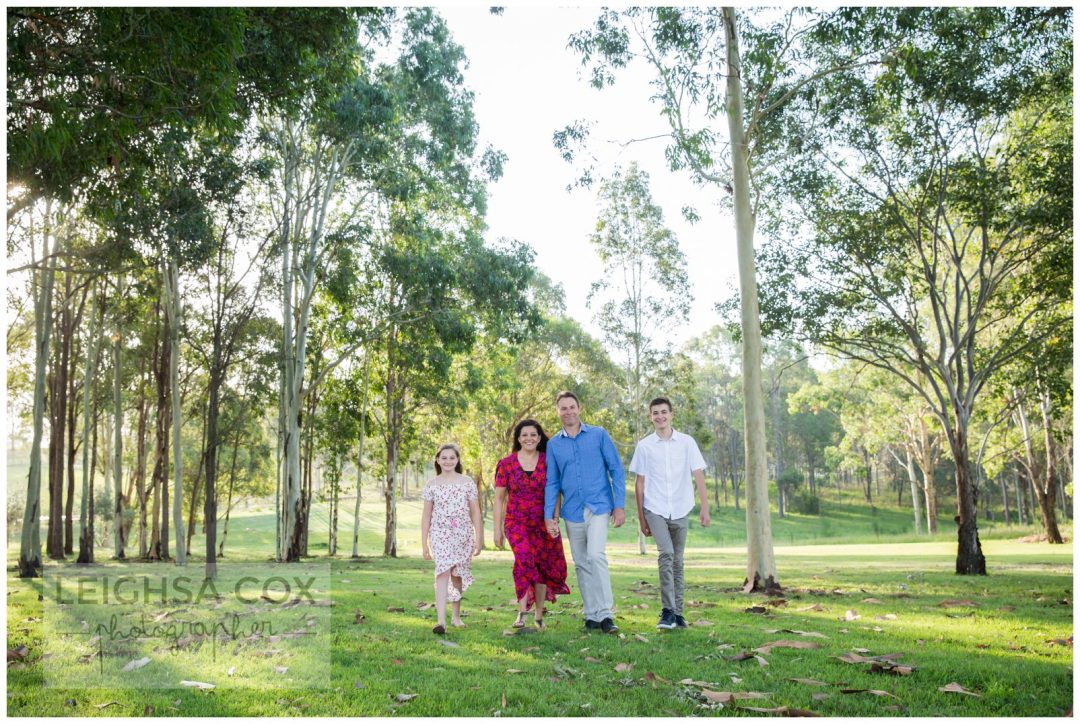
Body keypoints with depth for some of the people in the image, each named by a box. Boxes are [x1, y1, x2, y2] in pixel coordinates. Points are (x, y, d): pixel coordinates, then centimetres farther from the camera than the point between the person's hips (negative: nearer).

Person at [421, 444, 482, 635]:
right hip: (440, 534, -1)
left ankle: (456, 616, 29)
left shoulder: (467, 482, 4)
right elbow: (426, 516, 6)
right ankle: (441, 621, -24)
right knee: (443, 572, -18)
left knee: (457, 575, 10)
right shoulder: (432, 485, 4)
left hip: (463, 535, 1)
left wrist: (478, 538, 1)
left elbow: (475, 512, 5)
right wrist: (424, 544, 4)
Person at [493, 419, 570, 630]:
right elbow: (499, 498, 2)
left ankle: (539, 615, 24)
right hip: (516, 522, -2)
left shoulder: (548, 462, 2)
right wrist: (497, 529, 0)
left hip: (542, 523, 2)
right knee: (524, 559, -24)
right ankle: (521, 612, -19)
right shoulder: (507, 463, 0)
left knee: (543, 566, 8)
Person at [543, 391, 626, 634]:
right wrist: (549, 516, 3)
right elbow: (552, 482, 10)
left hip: (599, 507, -4)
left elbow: (616, 470, 1)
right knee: (581, 564, 8)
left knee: (596, 555, -20)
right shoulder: (554, 444, 9)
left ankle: (606, 614, -14)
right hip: (572, 512, 4)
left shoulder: (599, 435, 1)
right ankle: (591, 615, 18)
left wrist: (620, 505, -6)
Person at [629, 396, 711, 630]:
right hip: (655, 510, -1)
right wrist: (641, 518, 6)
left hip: (680, 511, 2)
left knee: (677, 561, 9)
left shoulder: (687, 442, 2)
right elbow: (640, 483, 6)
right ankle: (668, 611, -16)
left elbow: (699, 476, 1)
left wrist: (705, 508, -8)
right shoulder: (644, 446, 2)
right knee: (666, 554, -19)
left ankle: (677, 612, 19)